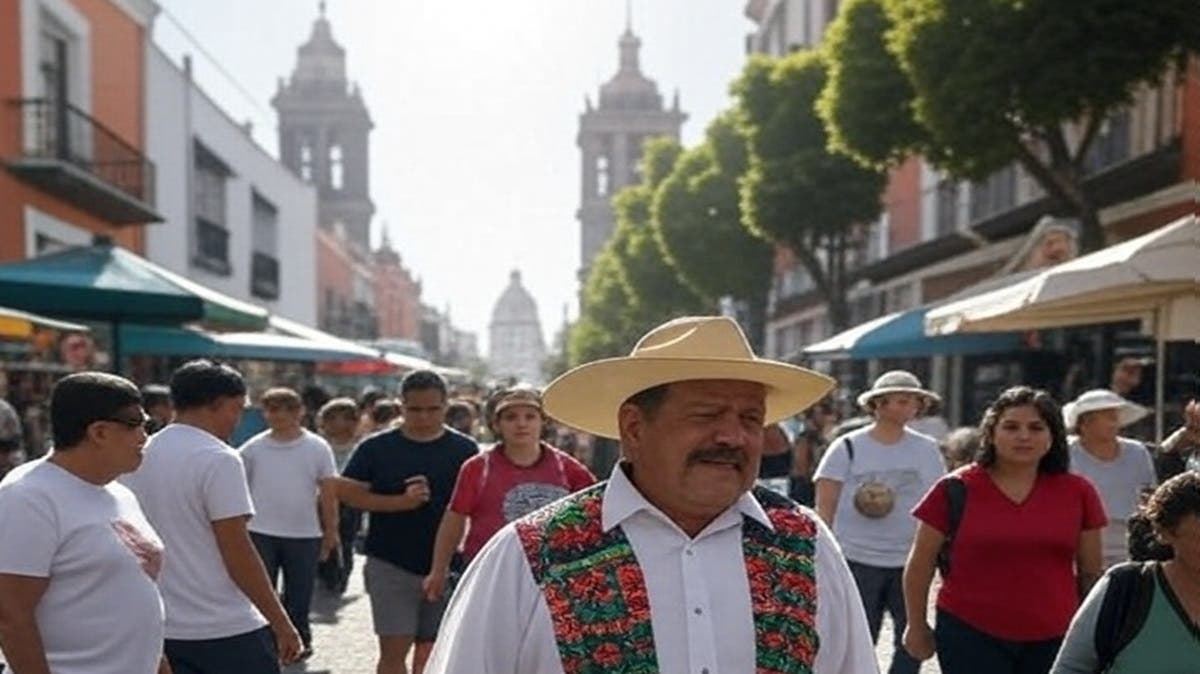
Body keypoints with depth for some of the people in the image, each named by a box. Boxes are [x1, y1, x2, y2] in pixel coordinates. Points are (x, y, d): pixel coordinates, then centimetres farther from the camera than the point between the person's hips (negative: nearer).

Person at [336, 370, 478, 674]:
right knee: (394, 649, -2)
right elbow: (346, 491, -4)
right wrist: (400, 502, -15)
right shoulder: (377, 448, 0)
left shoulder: (464, 450, 2)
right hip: (391, 566, -1)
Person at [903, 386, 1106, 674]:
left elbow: (1090, 572, 11)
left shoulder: (1077, 492, 3)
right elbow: (921, 564, 2)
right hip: (970, 635, -3)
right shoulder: (957, 489, -5)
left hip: (1052, 639, 3)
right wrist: (917, 625, 5)